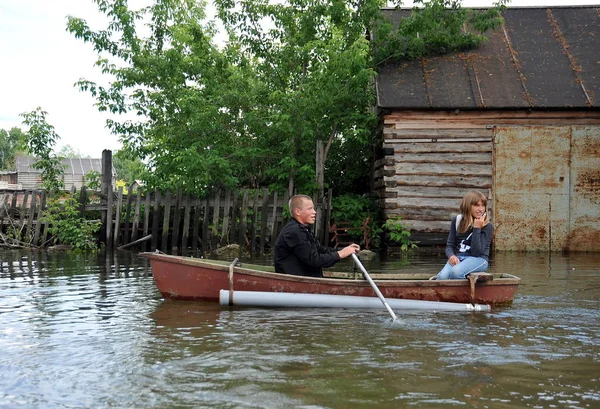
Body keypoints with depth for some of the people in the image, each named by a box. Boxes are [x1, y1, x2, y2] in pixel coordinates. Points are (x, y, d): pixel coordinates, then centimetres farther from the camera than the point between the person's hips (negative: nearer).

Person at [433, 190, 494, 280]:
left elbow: (476, 252, -12)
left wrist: (476, 228, -16)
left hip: (478, 259, -2)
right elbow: (450, 245, 9)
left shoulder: (487, 226, -2)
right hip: (457, 258, 3)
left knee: (456, 271, -36)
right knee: (443, 276, -32)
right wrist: (451, 256, -14)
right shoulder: (457, 220, 9)